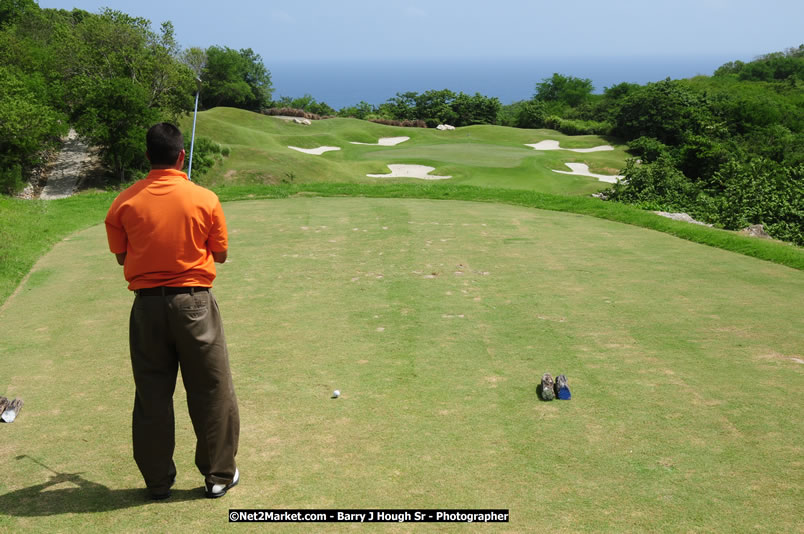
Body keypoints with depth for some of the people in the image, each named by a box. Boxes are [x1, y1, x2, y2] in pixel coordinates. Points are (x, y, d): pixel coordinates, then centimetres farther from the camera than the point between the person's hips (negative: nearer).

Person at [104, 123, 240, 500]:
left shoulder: (124, 202, -4)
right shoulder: (205, 200, -8)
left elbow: (122, 256, 6)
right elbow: (220, 254, 2)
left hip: (147, 305, 2)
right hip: (193, 302, -2)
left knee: (151, 394, 12)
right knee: (211, 391, 10)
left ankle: (158, 480, 22)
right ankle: (218, 475, 19)